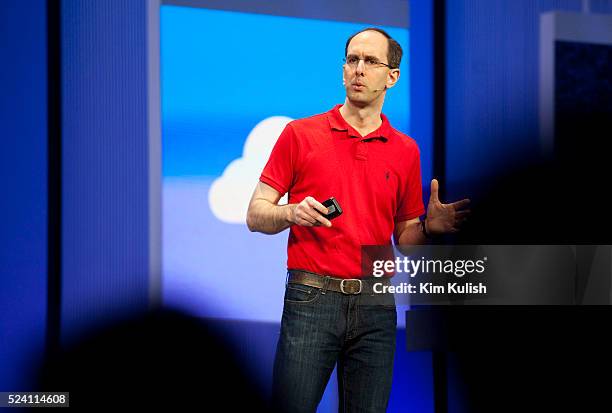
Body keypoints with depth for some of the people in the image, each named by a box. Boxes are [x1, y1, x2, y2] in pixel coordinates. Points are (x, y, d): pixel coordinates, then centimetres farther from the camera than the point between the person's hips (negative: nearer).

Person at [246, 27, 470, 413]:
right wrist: (292, 214, -18)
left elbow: (404, 236, 15)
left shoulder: (406, 151, 11)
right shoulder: (300, 133, 4)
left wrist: (430, 226, -6)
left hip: (376, 307, 2)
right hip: (312, 298, -2)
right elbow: (256, 215, 3)